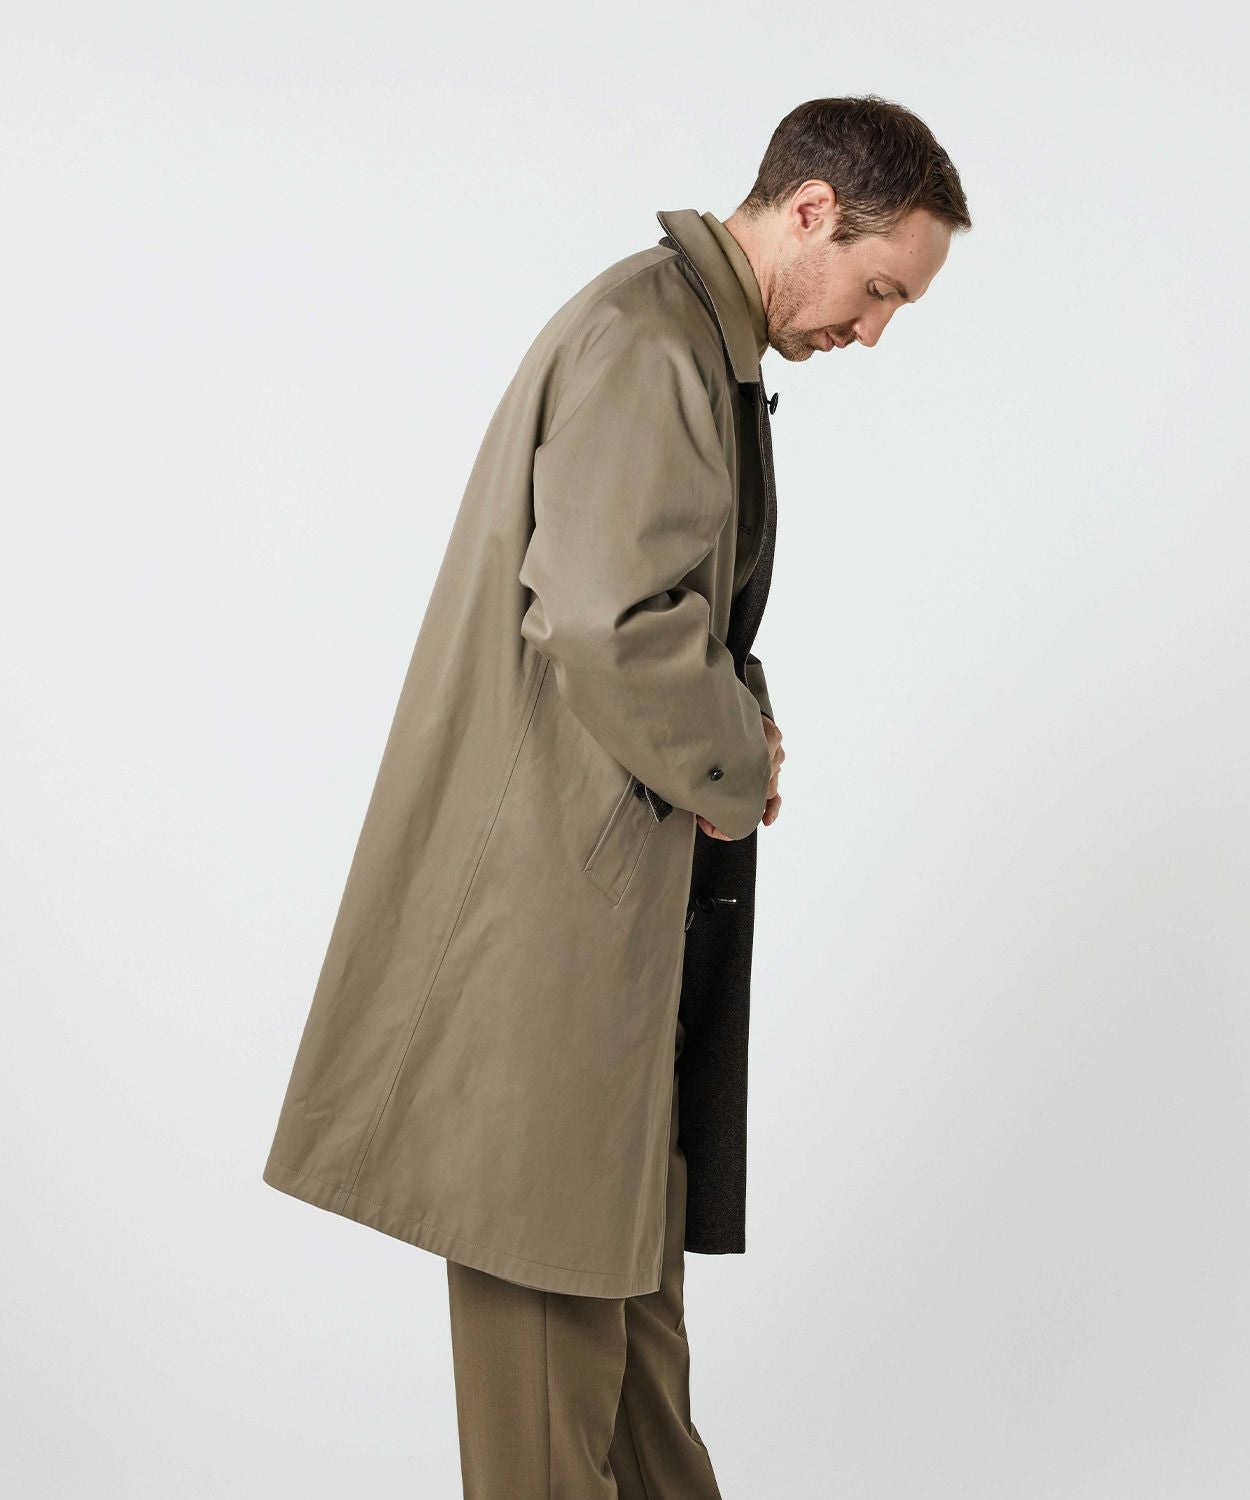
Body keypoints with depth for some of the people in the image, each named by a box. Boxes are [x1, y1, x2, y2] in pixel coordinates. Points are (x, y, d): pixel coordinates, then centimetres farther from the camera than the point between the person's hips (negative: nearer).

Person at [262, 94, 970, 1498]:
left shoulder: (704, 347, 18)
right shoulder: (644, 342, -17)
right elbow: (609, 618, -28)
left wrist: (736, 715, 8)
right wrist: (731, 768, -13)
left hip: (635, 884, 11)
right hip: (564, 878, -11)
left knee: (636, 1230, 18)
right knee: (558, 1239, 0)